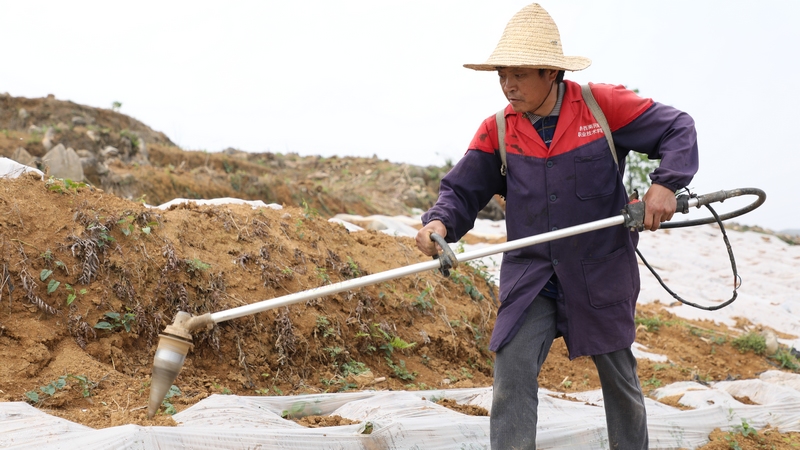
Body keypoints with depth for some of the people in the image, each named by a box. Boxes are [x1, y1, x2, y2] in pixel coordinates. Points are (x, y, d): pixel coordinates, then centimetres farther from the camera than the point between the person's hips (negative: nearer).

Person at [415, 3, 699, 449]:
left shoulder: (604, 105, -9)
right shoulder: (496, 130, -3)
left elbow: (678, 129, -3)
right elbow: (463, 190, -3)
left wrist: (666, 183, -19)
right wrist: (440, 221, -25)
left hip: (603, 270, -1)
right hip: (530, 275, 1)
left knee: (619, 375, 15)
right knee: (512, 372, -14)